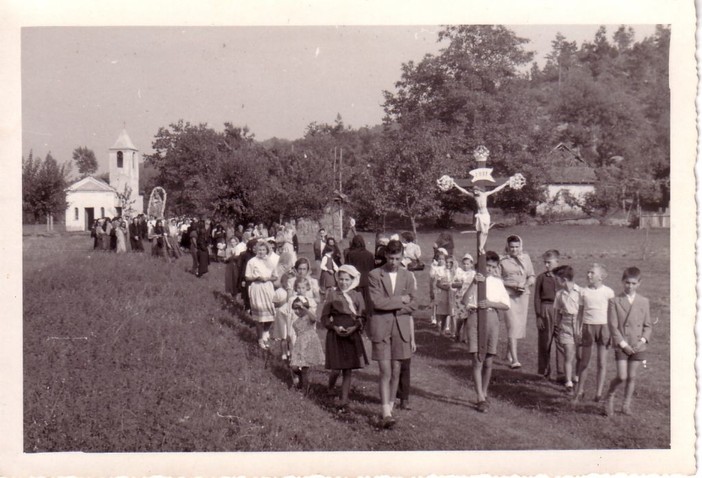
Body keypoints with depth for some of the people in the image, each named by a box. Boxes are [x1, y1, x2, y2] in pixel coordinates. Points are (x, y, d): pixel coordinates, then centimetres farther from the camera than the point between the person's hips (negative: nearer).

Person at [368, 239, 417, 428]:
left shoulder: (408, 276, 8)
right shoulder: (374, 275, -1)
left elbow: (413, 304, 3)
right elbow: (377, 301, -13)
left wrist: (391, 305, -7)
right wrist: (401, 300, -8)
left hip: (401, 327, 3)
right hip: (381, 328, -3)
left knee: (395, 372, 8)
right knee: (385, 372, -8)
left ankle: (390, 407, 20)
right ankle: (386, 414, -9)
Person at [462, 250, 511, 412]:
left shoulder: (497, 282, 11)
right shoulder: (474, 279, 1)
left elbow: (506, 305, 6)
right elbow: (465, 301, -14)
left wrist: (490, 303, -10)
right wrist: (474, 283, -21)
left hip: (491, 318, 3)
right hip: (475, 318, -3)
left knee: (488, 362, 9)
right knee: (477, 361, -7)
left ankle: (484, 394, 25)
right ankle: (481, 399, -5)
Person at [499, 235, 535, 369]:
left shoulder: (526, 257, 8)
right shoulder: (502, 260, -3)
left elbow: (532, 276, 11)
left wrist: (527, 284, -10)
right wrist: (513, 285, -15)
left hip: (523, 295, 4)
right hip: (509, 295, -4)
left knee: (520, 325, 11)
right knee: (513, 325, -13)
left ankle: (509, 352, 33)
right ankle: (514, 359, -15)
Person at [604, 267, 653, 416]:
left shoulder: (644, 302, 5)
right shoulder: (615, 301, -4)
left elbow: (648, 325, 8)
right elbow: (613, 325, -7)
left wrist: (643, 340, -8)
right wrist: (623, 343, -13)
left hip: (638, 346, 3)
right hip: (621, 346, -3)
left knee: (632, 377, 8)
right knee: (622, 376, -9)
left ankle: (626, 404, 23)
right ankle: (609, 397, 17)